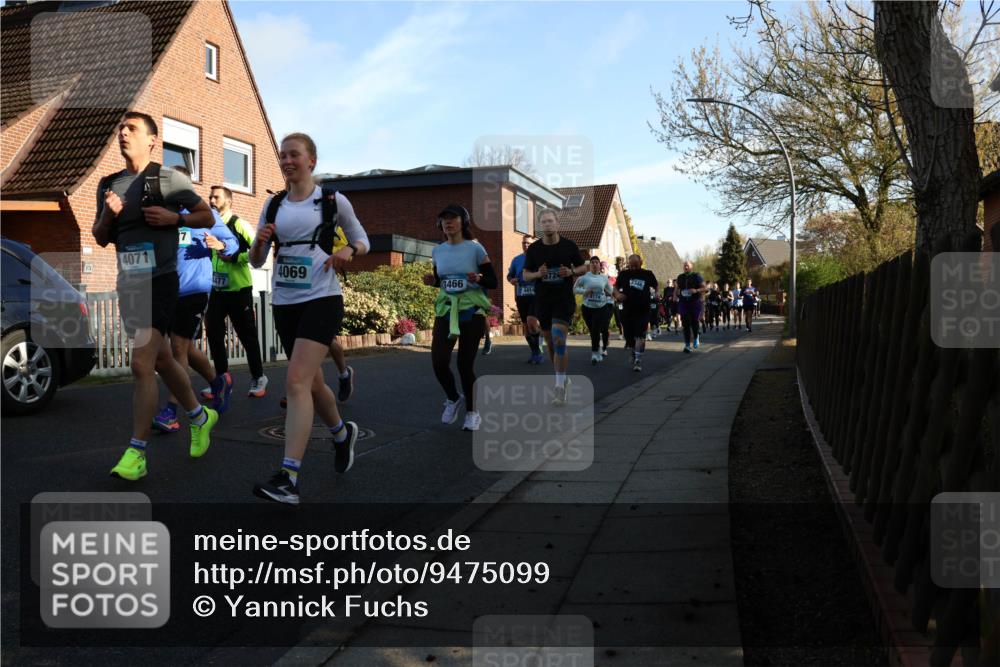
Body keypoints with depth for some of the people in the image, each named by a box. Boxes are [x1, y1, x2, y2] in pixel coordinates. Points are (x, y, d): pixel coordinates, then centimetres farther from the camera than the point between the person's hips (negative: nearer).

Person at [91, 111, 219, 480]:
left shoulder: (168, 178, -4)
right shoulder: (108, 184, 12)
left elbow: (207, 217, 1)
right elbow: (100, 238, 15)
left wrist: (174, 218, -16)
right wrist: (107, 214, -5)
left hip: (160, 280, -7)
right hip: (127, 283, 7)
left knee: (141, 364, -13)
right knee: (161, 360, 16)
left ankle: (136, 453, -7)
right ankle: (199, 416, 35)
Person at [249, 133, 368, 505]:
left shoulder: (333, 201, 0)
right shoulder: (273, 205, 11)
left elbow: (362, 241, 11)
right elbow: (256, 262, 13)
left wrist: (348, 250, -11)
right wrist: (260, 241, -9)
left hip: (322, 300, -5)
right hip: (284, 303, 6)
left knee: (297, 381, -19)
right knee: (312, 382, 15)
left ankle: (288, 478, -21)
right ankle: (342, 433, 43)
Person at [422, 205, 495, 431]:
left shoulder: (475, 249, -7)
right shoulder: (437, 251, 4)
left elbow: (493, 281, -4)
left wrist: (478, 279, -24)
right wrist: (432, 281, -4)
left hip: (471, 313, -3)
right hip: (445, 312, 3)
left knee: (465, 364, -2)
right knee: (439, 363, -10)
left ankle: (472, 412, 20)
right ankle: (453, 398, 21)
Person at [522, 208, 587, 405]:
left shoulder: (569, 246, -3)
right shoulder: (533, 249, 1)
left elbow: (583, 267, 8)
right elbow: (526, 274, 8)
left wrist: (571, 272, -14)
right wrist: (538, 274, -14)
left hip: (564, 300, -3)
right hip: (542, 300, 3)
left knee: (559, 340, -17)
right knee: (551, 343, 11)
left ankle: (560, 387, -9)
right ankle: (563, 380, 30)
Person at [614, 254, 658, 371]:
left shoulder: (648, 274, 4)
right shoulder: (624, 274, 6)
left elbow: (656, 286, 18)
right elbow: (616, 287, 10)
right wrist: (617, 294, -12)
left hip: (643, 310, -2)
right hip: (627, 310, 2)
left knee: (640, 335, -14)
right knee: (629, 336, 11)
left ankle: (638, 360, -12)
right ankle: (634, 352, 38)